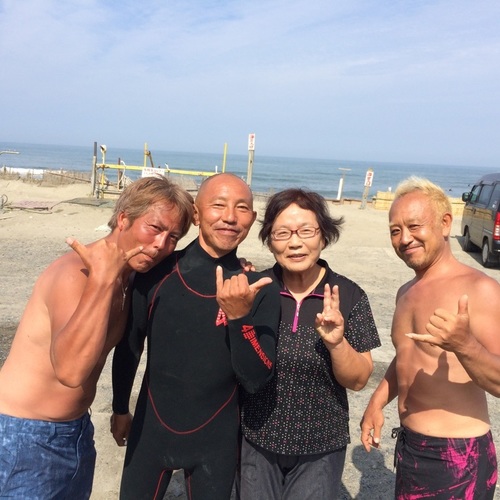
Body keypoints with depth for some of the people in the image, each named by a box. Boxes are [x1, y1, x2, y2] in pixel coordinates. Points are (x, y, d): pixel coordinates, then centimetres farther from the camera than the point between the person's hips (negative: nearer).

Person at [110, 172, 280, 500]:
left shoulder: (260, 290, -14)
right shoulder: (158, 271, -12)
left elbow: (256, 380, -16)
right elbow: (129, 344, 2)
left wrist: (239, 316, -30)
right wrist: (120, 408, 11)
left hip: (217, 440, -1)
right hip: (150, 430, 1)